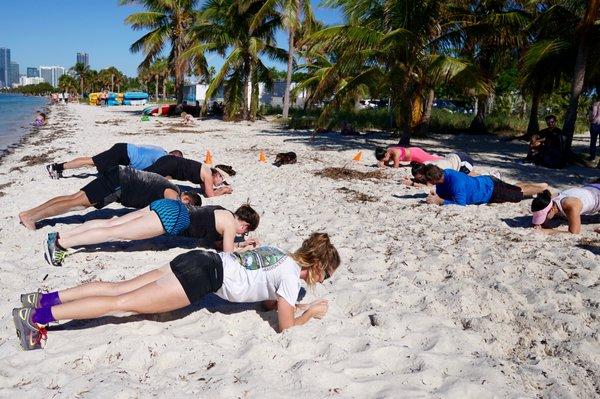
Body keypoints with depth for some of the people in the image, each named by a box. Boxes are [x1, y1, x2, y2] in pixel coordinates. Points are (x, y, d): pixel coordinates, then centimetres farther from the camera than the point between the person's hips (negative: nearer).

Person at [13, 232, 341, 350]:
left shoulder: (280, 254, 20)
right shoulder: (292, 276, -6)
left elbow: (267, 297, 31)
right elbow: (284, 325, -3)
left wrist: (295, 305, 26)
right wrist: (310, 313, 11)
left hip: (199, 260, 8)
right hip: (205, 277, -8)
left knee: (119, 288, 8)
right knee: (123, 302, -9)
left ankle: (45, 298, 8)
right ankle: (37, 317, -10)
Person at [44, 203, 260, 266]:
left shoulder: (223, 213, 20)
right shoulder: (230, 223, -4)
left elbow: (216, 241, 29)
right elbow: (227, 253, -4)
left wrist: (240, 244, 25)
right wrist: (246, 249, 11)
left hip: (167, 206, 8)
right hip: (172, 216, -8)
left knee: (110, 223, 4)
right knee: (115, 232, -11)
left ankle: (59, 236, 4)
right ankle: (61, 243, -14)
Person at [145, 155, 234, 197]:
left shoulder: (206, 172, 11)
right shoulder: (208, 174, -14)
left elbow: (206, 192, 18)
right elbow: (210, 195, -12)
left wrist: (222, 189, 10)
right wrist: (223, 191, 2)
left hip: (172, 162, 8)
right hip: (169, 164, -8)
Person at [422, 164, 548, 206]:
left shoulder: (456, 181, -41)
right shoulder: (443, 174, -15)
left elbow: (461, 203, -40)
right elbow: (443, 194, -2)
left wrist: (439, 201, -41)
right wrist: (435, 196, -23)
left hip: (492, 190, -8)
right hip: (485, 182, 8)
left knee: (521, 192, 14)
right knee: (515, 189, 30)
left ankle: (544, 188, 37)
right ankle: (543, 186, 51)